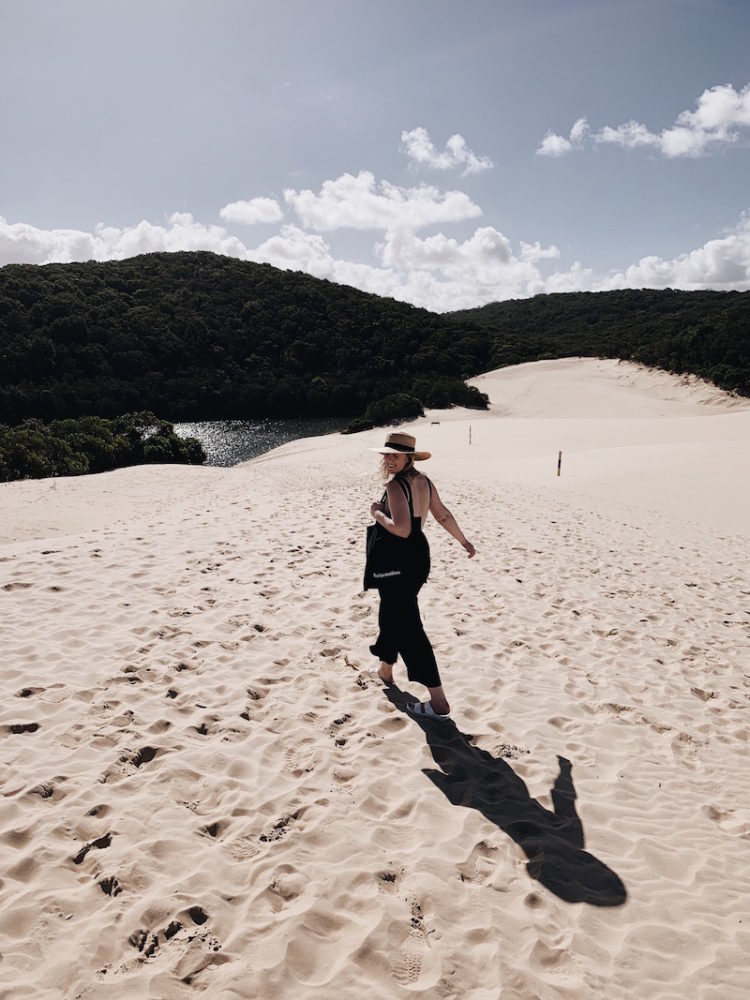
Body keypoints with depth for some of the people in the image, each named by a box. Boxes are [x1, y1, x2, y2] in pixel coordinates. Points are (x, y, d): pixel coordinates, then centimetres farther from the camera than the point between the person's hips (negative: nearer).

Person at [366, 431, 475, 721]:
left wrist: (377, 513, -14)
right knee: (391, 614, 27)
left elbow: (402, 529, -30)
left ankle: (438, 702, -4)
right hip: (419, 556, 9)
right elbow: (443, 515, 16)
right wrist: (464, 540, 28)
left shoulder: (395, 485, -20)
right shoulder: (424, 481, 7)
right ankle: (385, 670, 47)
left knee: (408, 628, -5)